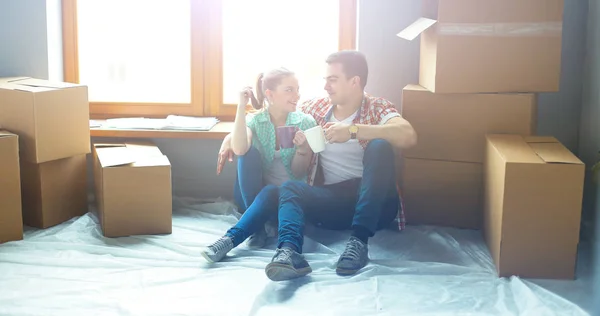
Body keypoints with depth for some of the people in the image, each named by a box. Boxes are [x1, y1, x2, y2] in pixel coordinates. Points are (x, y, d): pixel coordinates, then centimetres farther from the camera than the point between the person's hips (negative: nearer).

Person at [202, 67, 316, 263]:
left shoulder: (305, 122, -4)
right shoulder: (254, 121, -4)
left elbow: (298, 173, -5)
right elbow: (239, 150, -26)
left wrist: (302, 148, -25)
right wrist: (241, 108, -26)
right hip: (253, 193, 1)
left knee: (270, 192, -36)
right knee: (250, 151, -26)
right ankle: (257, 228, -31)